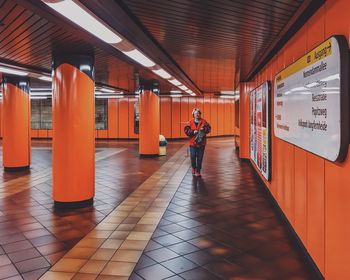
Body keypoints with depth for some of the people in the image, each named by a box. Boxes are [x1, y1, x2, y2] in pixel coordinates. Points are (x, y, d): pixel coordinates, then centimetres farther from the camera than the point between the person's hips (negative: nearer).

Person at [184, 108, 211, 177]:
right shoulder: (190, 122, 1)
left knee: (199, 158, 3)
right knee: (193, 157, 4)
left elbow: (208, 128, -5)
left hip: (201, 143, 0)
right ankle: (193, 168, 32)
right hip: (193, 143, 0)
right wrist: (193, 132, -19)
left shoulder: (203, 121, 1)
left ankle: (198, 171, 14)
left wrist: (204, 129, -25)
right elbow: (186, 130, -5)